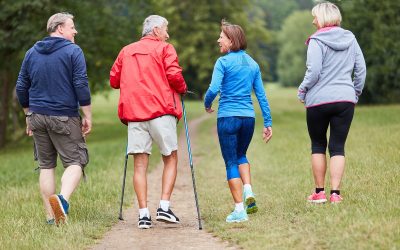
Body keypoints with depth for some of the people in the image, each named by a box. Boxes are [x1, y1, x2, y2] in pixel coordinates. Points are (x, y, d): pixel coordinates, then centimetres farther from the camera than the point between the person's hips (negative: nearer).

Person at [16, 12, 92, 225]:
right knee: (75, 162, -1)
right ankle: (63, 199, -28)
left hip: (38, 117, 5)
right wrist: (87, 116, -5)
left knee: (46, 166, 10)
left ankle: (51, 217, 10)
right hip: (64, 118, -5)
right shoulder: (73, 51, -5)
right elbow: (81, 85, -12)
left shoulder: (32, 52, 11)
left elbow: (21, 87, 13)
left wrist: (29, 115, 23)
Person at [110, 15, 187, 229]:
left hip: (133, 112, 4)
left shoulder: (126, 51, 17)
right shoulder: (164, 49, 4)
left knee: (140, 164, 2)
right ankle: (164, 207, -3)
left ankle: (143, 214, -3)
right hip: (161, 111, -3)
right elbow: (174, 76, -9)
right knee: (170, 159, 8)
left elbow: (114, 80, 15)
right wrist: (182, 89, 11)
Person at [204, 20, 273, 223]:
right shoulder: (253, 64, 10)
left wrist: (207, 104, 5)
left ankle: (239, 210, 1)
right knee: (241, 155, 26)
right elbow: (261, 95, 11)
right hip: (248, 117, 5)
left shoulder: (223, 62, -7)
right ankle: (248, 192, 6)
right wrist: (268, 123, 13)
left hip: (228, 118, -5)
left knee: (231, 162, 3)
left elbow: (213, 89, -16)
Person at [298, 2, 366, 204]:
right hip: (346, 99, 3)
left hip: (319, 100, -3)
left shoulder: (317, 41, -9)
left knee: (318, 145, 11)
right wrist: (356, 93, 19)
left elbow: (313, 72, -14)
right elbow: (361, 69, 9)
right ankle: (335, 193, -2)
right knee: (338, 147, 5)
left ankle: (319, 192, 13)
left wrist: (302, 91, 2)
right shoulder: (350, 39, 7)